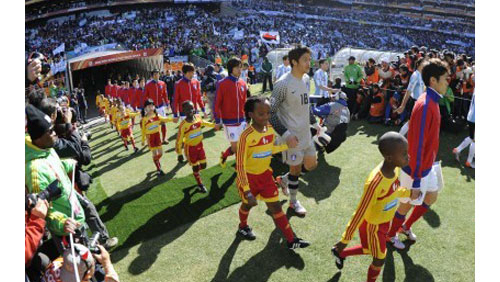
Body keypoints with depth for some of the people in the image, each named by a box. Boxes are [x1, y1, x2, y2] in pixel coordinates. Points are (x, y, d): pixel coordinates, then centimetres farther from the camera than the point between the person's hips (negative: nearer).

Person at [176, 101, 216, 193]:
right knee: (195, 167, 7)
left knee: (203, 165, 10)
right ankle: (200, 185, 28)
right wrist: (179, 154, -13)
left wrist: (214, 125, 24)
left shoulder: (198, 117, -7)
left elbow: (203, 123, 19)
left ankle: (196, 172, 43)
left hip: (200, 145, 5)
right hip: (190, 148, -5)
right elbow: (179, 140, -16)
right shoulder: (183, 125, -23)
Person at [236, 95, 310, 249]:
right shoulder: (246, 136, -29)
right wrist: (247, 192, -29)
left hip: (265, 175, 4)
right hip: (249, 177, -4)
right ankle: (243, 226, 52)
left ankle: (291, 240, 15)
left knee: (276, 207, 6)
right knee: (248, 204, 21)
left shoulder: (270, 130, -9)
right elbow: (240, 165, -26)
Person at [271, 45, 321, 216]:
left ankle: (284, 180, 38)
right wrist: (285, 134, -24)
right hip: (292, 136, -8)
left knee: (311, 164, 17)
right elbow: (271, 112, -19)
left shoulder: (306, 78, 5)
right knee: (296, 168, 7)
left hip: (306, 133, 8)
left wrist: (314, 122, 15)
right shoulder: (283, 83, -21)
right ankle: (293, 201, 30)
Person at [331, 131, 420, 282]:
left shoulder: (395, 167, -16)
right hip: (373, 225, -7)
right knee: (380, 259, 13)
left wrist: (409, 193, 15)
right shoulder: (375, 183, -39)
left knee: (370, 250, 27)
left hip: (384, 220, 7)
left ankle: (339, 253, 50)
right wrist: (345, 239, -20)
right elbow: (360, 213, -29)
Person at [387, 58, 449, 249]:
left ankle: (407, 226, 43)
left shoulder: (433, 102, 3)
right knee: (408, 204, 10)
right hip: (418, 169, -9)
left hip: (428, 165, 9)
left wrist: (431, 161, 19)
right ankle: (391, 235, 33)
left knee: (431, 197, 23)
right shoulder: (425, 106, -28)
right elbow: (417, 143, -27)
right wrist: (416, 175, -23)